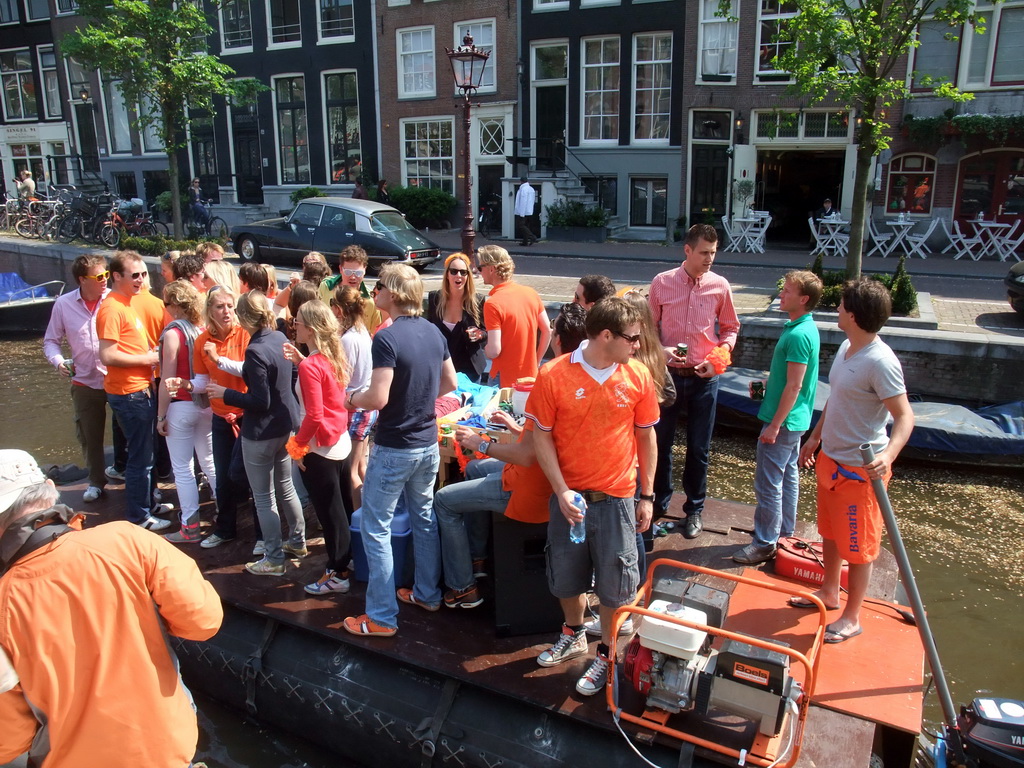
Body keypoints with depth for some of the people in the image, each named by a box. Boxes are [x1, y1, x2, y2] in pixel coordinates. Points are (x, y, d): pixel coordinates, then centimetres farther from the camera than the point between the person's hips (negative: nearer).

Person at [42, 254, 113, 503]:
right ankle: (96, 481, 34)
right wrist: (58, 361, -11)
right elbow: (51, 340, 7)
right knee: (89, 436, 14)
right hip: (84, 382, 3)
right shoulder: (64, 304, -3)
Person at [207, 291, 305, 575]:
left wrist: (224, 394, -11)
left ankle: (273, 559, 17)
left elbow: (260, 401, -23)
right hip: (286, 425, 8)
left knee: (264, 497, 6)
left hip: (261, 433, -8)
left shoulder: (255, 351, -24)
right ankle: (297, 541, 37)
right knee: (285, 487, 23)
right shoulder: (279, 338, 1)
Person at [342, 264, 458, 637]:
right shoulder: (433, 332, 2)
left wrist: (353, 399, -5)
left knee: (376, 529, 4)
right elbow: (450, 383, 11)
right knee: (424, 518, 20)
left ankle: (382, 616, 11)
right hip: (428, 444, 7)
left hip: (394, 449, -7)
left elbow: (378, 398, -25)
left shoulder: (387, 338, -21)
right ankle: (427, 593, 34)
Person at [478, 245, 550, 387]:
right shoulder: (531, 293, 0)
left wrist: (485, 348, -1)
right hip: (531, 376, 6)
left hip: (504, 380, -6)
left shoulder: (493, 303, -19)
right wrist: (535, 363, 13)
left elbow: (494, 351, -23)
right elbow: (547, 332, 5)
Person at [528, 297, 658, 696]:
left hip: (616, 498, 0)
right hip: (568, 495, 0)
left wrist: (647, 496, 4)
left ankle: (606, 654, 32)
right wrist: (561, 491, -13)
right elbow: (542, 435, -6)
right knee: (566, 575, 18)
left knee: (614, 583, 9)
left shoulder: (638, 377, -6)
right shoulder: (553, 375, -12)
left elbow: (645, 436, 3)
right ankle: (574, 635, 45)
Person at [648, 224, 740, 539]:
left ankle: (694, 509, 26)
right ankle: (659, 502, 29)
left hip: (704, 378, 0)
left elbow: (730, 328, 9)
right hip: (669, 374, 0)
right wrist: (660, 350, -13)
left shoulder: (720, 286, -2)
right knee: (660, 442, 10)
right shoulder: (662, 283, -3)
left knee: (699, 448, 9)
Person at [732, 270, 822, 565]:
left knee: (768, 484, -2)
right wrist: (766, 382, 14)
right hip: (794, 420, 10)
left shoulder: (799, 335, -22)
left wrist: (775, 425, -21)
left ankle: (765, 544, 8)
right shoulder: (803, 328, 8)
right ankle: (784, 534, 30)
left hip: (784, 421, -10)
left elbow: (793, 386, -24)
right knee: (788, 477, 18)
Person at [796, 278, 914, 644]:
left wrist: (888, 455, -41)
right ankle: (829, 593, 44)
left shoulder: (880, 362, -24)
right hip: (830, 459, 9)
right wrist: (815, 438, 22)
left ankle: (852, 617, 24)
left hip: (860, 469, -9)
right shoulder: (846, 348, 4)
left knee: (857, 545, 7)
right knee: (830, 534, 24)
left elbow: (905, 415, -25)